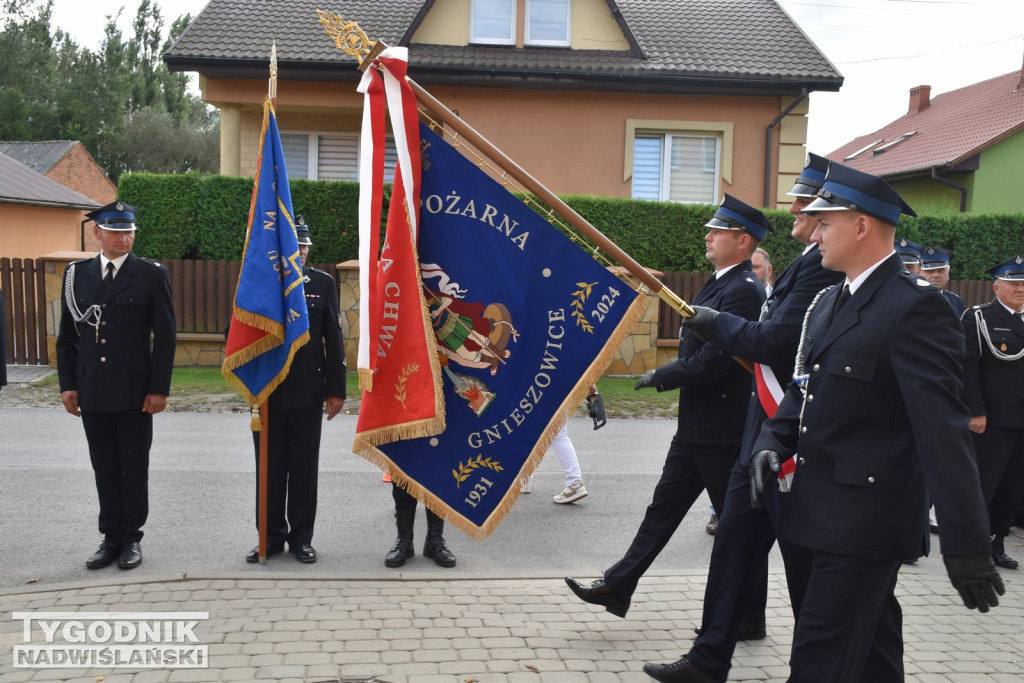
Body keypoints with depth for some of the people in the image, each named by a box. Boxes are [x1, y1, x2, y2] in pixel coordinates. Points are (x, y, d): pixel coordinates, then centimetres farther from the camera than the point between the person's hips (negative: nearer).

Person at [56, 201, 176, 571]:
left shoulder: (152, 274, -3)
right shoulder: (76, 273, 7)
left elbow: (165, 336, -4)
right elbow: (67, 336, 10)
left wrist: (159, 388, -9)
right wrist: (68, 384, 3)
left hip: (134, 392, -3)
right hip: (92, 392, 3)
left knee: (134, 469, 6)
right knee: (104, 469, 10)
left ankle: (132, 538, 18)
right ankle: (111, 537, 21)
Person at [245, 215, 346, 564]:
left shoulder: (323, 283, 3)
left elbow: (333, 339, 2)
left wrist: (336, 388, -1)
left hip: (308, 392, 0)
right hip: (266, 392, 0)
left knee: (304, 469, 8)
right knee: (270, 469, 10)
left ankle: (301, 537, 20)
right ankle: (271, 536, 22)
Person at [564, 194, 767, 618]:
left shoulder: (744, 291, -18)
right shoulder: (717, 284, 13)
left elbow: (712, 362, -25)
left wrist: (660, 376, -12)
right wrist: (667, 375, 2)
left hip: (723, 431, -9)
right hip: (695, 426, 9)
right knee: (664, 507, 13)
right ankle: (617, 588, 20)